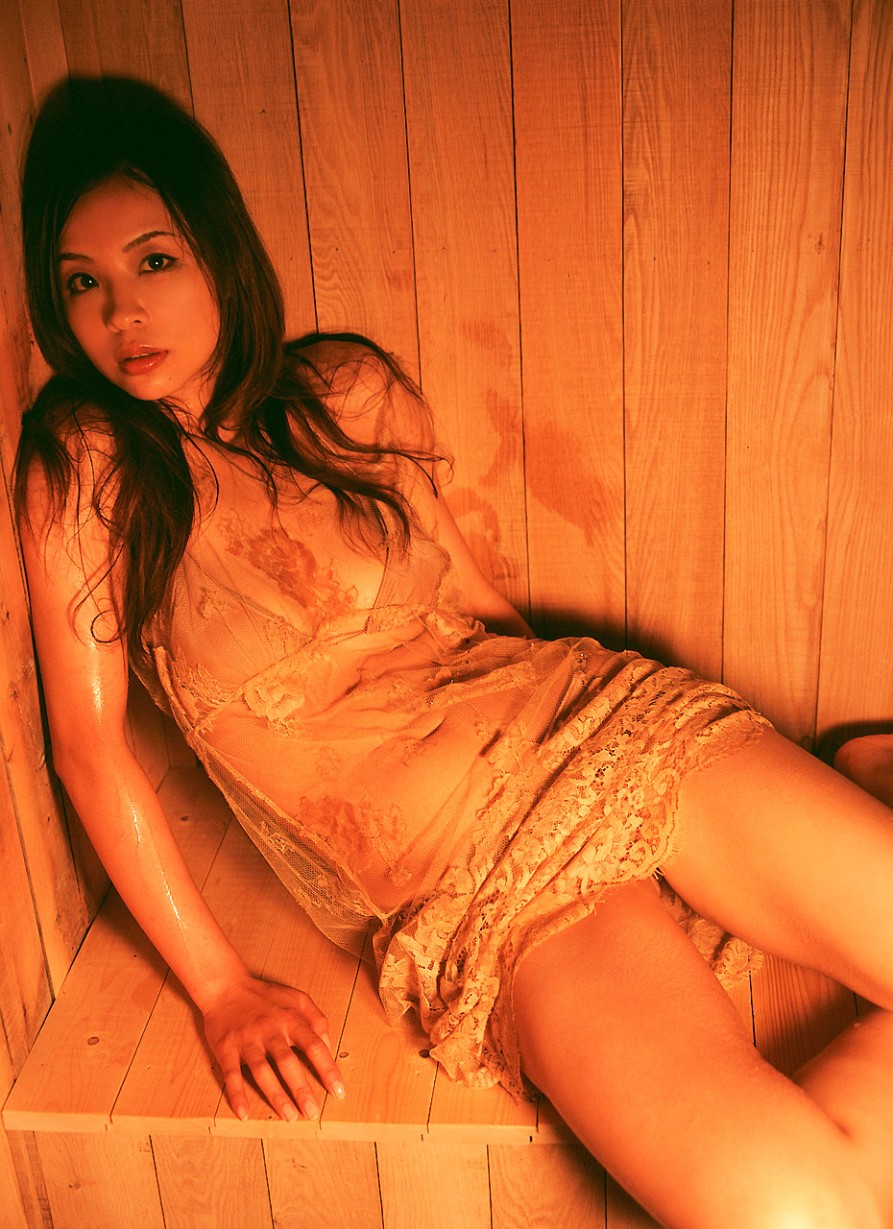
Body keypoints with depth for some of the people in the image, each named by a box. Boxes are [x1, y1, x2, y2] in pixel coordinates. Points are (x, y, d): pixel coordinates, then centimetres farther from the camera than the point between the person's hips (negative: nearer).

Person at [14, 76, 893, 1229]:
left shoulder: (347, 390, 6)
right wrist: (219, 986, -3)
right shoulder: (80, 463, -3)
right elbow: (89, 742, -1)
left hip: (606, 729, 4)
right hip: (472, 895, -3)